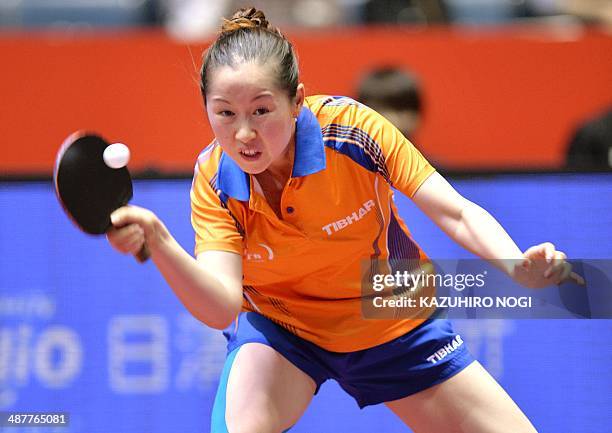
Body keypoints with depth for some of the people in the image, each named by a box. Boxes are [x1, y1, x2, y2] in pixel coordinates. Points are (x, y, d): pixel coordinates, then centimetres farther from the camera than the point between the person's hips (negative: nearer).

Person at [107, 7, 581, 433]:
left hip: (391, 326, 1)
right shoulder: (215, 182, -24)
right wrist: (156, 240, -54)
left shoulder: (350, 128, -28)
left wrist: (517, 265, -45)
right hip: (280, 325, -1)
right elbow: (221, 307, -36)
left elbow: (458, 214, -24)